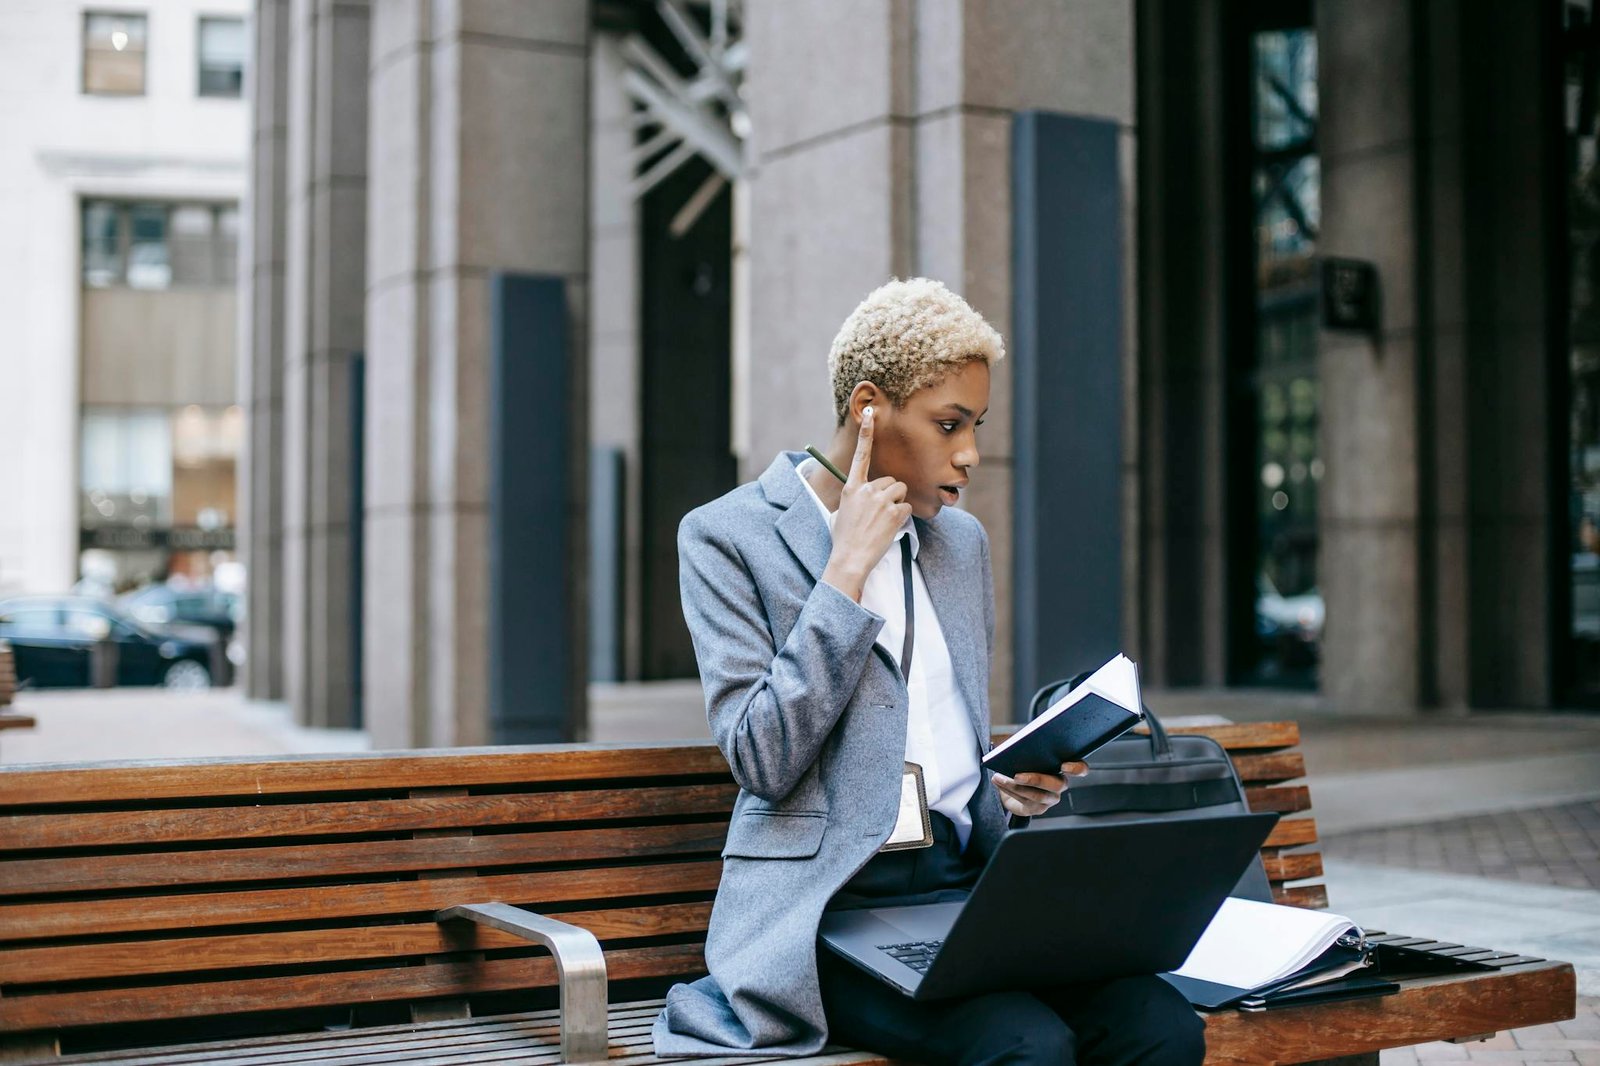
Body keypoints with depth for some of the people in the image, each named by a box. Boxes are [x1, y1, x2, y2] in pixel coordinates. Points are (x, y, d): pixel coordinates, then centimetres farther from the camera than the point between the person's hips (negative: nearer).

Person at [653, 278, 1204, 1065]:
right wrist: (847, 570, -12)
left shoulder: (962, 541, 17)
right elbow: (762, 761, -12)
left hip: (969, 882, 6)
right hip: (836, 905, -6)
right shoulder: (728, 537, -1)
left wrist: (1008, 788, 2)